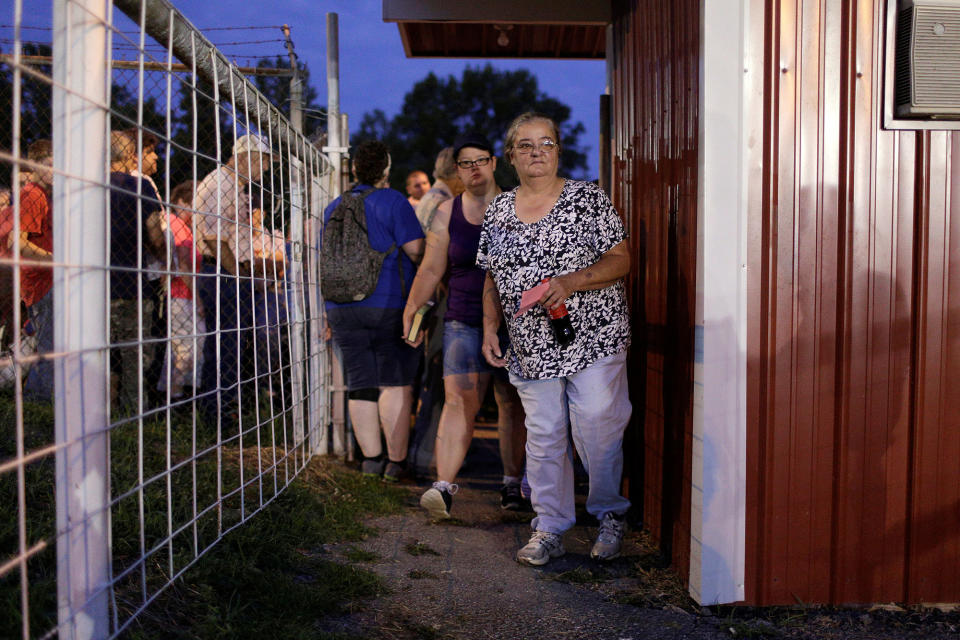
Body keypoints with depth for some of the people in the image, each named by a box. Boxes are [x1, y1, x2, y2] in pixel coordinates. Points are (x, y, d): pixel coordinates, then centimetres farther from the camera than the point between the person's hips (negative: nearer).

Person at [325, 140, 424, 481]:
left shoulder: (333, 208, 14)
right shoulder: (393, 201, -6)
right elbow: (416, 250, -14)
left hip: (341, 308, 5)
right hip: (389, 304, -5)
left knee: (360, 385, 7)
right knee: (395, 383, 0)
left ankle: (371, 459, 10)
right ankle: (396, 462, 1)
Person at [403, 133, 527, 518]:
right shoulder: (447, 213, 7)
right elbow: (431, 270, 9)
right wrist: (411, 312, 5)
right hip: (464, 322, 1)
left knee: (512, 404, 7)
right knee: (458, 401, -10)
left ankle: (512, 482, 19)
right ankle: (444, 486, -14)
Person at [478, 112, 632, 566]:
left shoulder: (587, 198, -1)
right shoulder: (498, 211, 11)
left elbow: (620, 260, -5)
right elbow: (493, 279, 17)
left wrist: (570, 282, -19)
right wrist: (490, 327, 6)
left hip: (593, 337, -3)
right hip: (532, 346, 4)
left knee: (597, 430, -3)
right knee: (542, 435, 6)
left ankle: (609, 515, 21)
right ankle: (549, 530, 17)